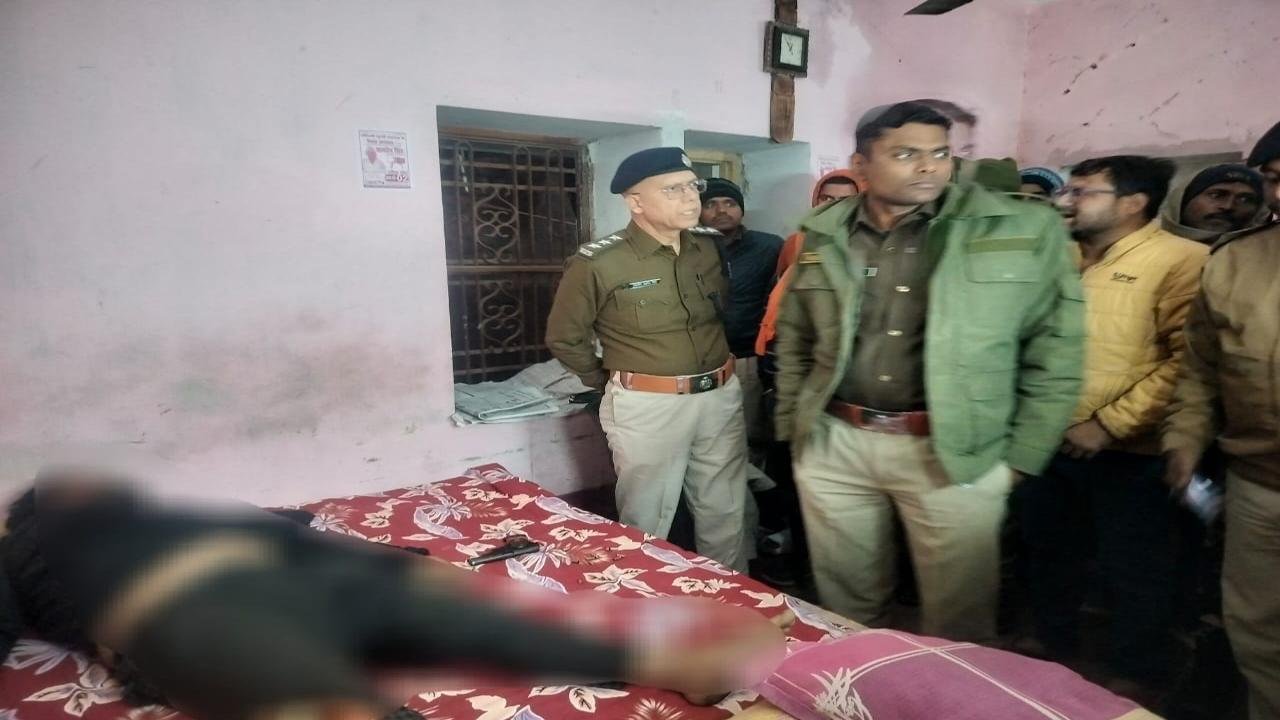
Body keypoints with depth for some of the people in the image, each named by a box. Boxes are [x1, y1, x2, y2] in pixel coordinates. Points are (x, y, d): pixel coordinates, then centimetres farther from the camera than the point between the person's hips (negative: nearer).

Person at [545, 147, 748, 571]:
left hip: (721, 397, 5)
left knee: (726, 519, 17)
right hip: (649, 407, -5)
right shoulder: (598, 263, -13)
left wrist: (714, 376, 13)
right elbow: (564, 338, -1)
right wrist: (612, 383, 6)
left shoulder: (710, 248, 4)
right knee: (646, 527, 8)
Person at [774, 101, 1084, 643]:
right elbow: (793, 340, 13)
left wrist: (1022, 456, -3)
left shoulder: (1024, 232, -4)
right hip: (832, 445, 3)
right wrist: (791, 427, 11)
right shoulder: (823, 236, 5)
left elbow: (1055, 349, -1)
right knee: (844, 608, 18)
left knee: (957, 624, 10)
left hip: (954, 453, -2)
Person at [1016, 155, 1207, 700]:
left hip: (1125, 453, -6)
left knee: (1132, 571, 11)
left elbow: (1188, 360, -20)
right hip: (1044, 441, 7)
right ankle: (1054, 651, 41)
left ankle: (1134, 678, 32)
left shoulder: (1181, 259, -11)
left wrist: (1109, 425, -20)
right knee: (1046, 554, 20)